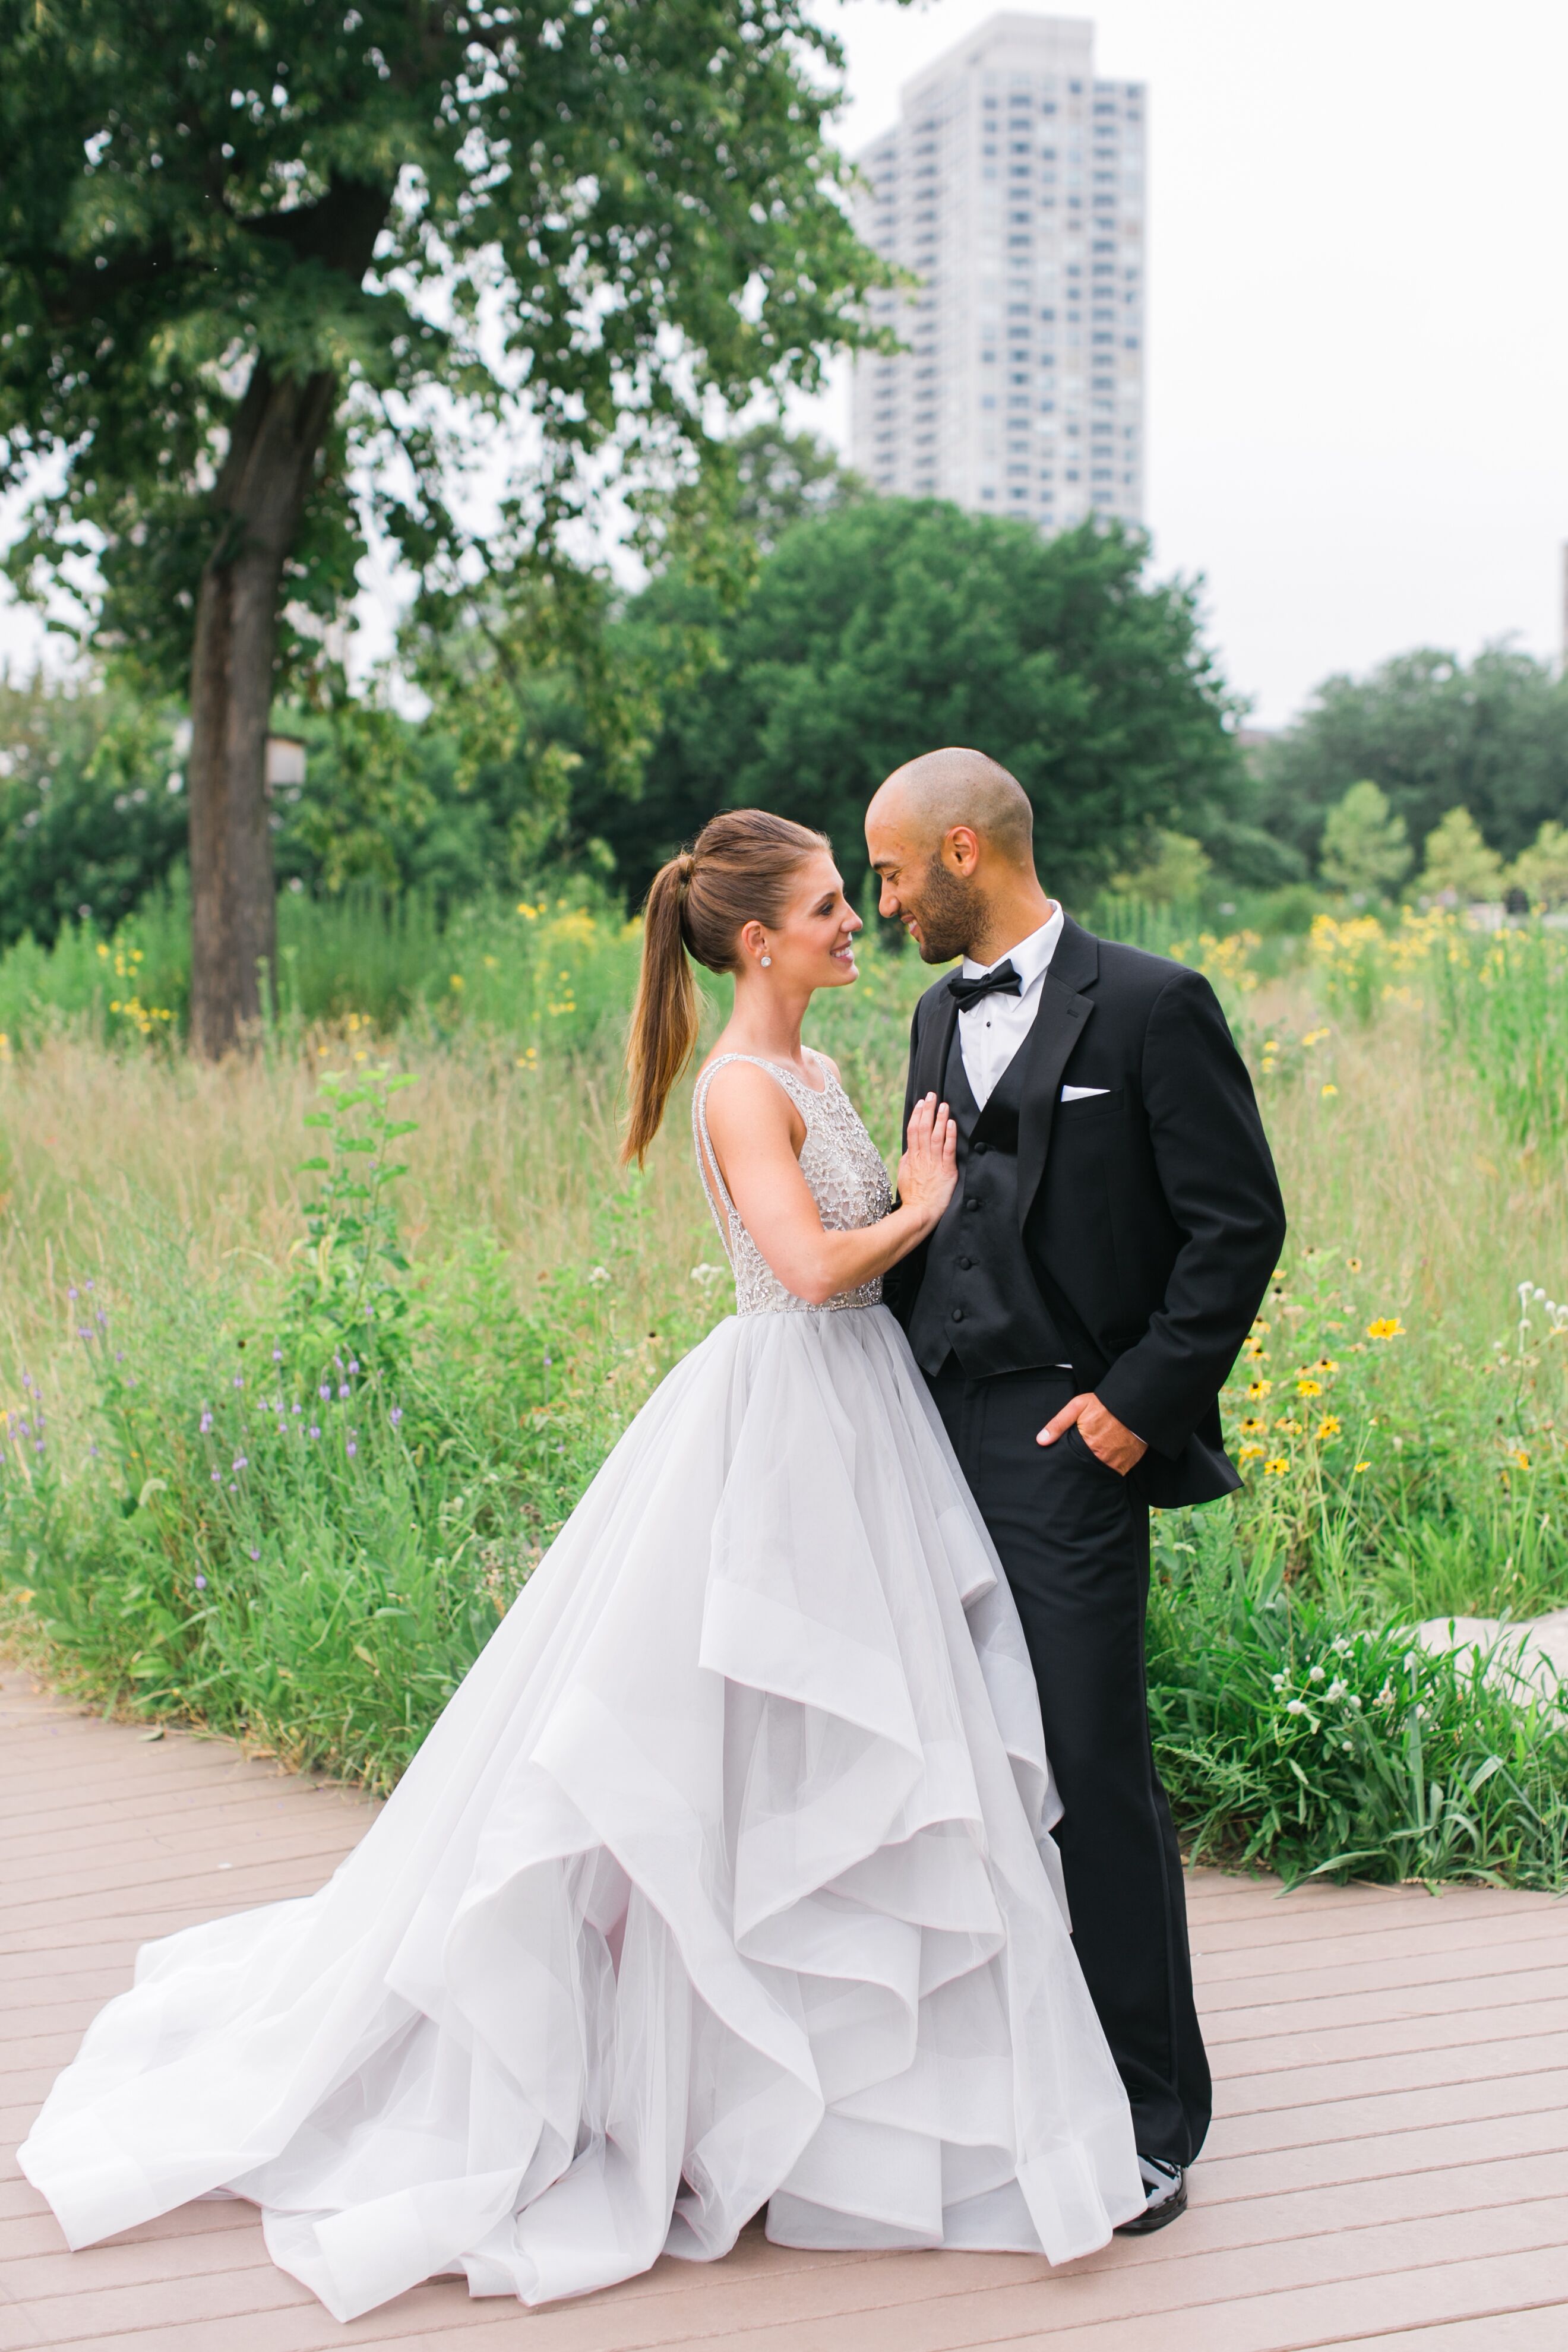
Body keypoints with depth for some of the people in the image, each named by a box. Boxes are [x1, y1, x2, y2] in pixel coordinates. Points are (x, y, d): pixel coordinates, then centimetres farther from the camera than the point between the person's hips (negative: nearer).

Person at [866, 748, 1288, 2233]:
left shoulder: (1150, 1007, -5)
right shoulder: (940, 1017, 17)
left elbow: (1239, 1225, -7)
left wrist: (1141, 1399, -12)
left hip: (1066, 1444, -7)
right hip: (934, 1430, 7)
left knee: (1093, 1774, -4)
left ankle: (1151, 2120, 8)